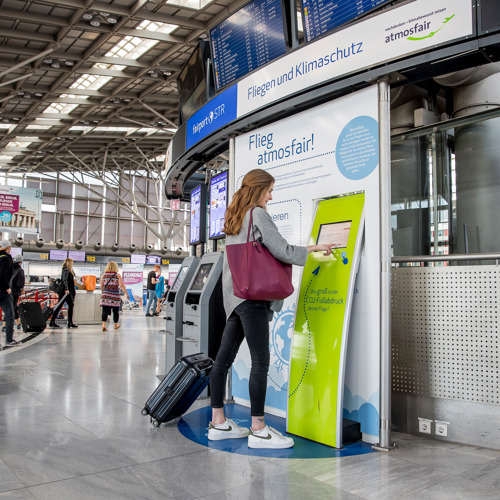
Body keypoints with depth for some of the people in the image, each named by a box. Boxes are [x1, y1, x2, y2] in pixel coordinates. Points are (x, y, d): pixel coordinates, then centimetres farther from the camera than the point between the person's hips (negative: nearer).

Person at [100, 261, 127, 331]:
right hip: (115, 295, -2)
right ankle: (116, 325, 27)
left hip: (106, 295, 2)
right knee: (116, 311, 13)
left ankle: (104, 325, -15)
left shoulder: (104, 275, 6)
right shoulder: (117, 275, -2)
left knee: (105, 311, -1)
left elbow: (101, 287, 12)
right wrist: (126, 293, -2)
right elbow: (122, 285, -9)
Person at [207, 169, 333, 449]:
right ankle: (258, 429, -1)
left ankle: (218, 423, 18)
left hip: (235, 295, 10)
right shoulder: (258, 214, -7)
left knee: (224, 357, 9)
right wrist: (313, 248, 1)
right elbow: (282, 251, -13)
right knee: (261, 361, -6)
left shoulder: (234, 218, 20)